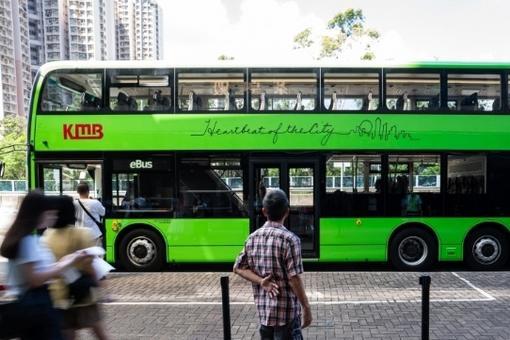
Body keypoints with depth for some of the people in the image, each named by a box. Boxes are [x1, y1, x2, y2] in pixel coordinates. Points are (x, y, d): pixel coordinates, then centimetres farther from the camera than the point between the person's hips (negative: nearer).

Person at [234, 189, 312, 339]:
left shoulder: (252, 238, 1)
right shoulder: (289, 239, -17)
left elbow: (238, 268, 4)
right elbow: (294, 279, -17)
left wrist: (261, 281, -6)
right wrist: (306, 307, -7)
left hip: (263, 309, 6)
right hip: (286, 311, -5)